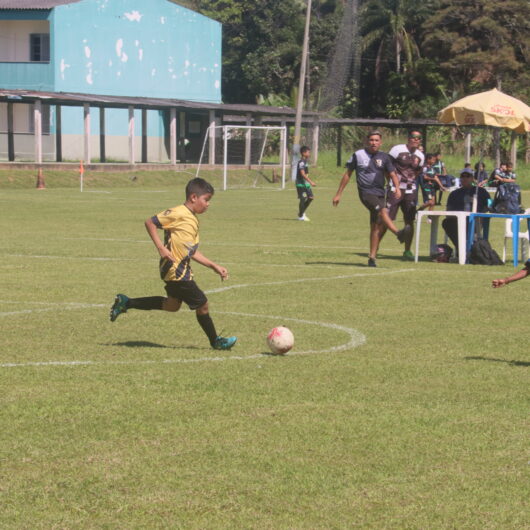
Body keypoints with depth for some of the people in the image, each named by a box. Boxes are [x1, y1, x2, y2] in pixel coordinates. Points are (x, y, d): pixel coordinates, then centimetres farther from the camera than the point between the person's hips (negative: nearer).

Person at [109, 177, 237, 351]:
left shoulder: (193, 220, 13)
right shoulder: (178, 213, -15)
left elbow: (193, 252, 18)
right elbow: (150, 222, -16)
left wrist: (215, 266, 15)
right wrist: (161, 248, -22)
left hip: (182, 269, 10)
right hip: (175, 270, -10)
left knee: (173, 304, 24)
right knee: (202, 304, 0)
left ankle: (125, 303, 28)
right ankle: (215, 341, 17)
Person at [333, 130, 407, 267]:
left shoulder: (384, 157, 11)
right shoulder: (358, 155, 4)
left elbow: (392, 174, 7)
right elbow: (347, 174, 10)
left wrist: (397, 187, -14)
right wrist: (338, 194, 10)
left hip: (380, 193, 4)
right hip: (366, 193, -4)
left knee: (376, 226, 3)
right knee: (383, 210, -30)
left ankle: (372, 257, 10)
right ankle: (398, 233, -50)